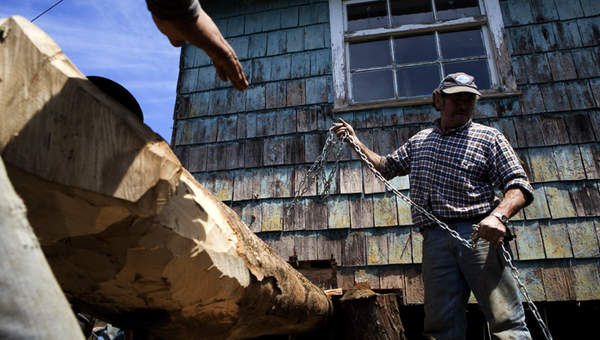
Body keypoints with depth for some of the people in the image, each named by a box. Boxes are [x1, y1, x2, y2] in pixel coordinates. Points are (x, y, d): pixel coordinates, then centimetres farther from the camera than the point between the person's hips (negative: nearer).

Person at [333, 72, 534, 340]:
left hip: (477, 234, -3)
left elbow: (519, 186, 1)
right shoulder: (419, 141, 23)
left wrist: (499, 215, -20)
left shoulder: (489, 138, 9)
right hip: (435, 239, 3)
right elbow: (386, 167, 35)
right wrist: (356, 142, 26)